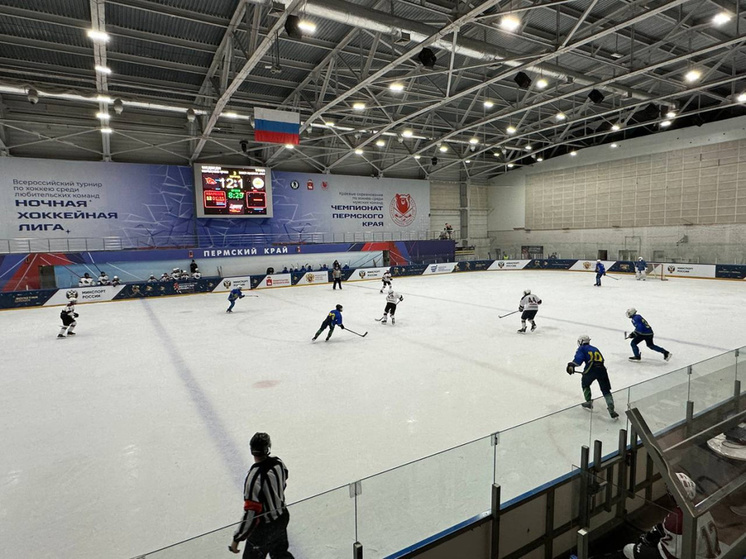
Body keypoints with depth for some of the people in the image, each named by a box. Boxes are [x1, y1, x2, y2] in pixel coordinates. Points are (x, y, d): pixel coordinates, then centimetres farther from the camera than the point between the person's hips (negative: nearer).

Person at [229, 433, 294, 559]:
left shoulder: (254, 477, -33)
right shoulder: (278, 462, -14)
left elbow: (251, 514, -28)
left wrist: (236, 539, -16)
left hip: (264, 527, -6)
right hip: (283, 517, 6)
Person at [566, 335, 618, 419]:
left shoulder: (582, 348, 13)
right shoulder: (595, 349, 30)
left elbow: (578, 358, -6)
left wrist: (571, 365, -5)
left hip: (591, 369, -4)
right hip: (602, 369, 4)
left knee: (585, 384, 25)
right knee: (606, 390, 10)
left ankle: (589, 403, 25)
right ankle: (611, 410, -4)